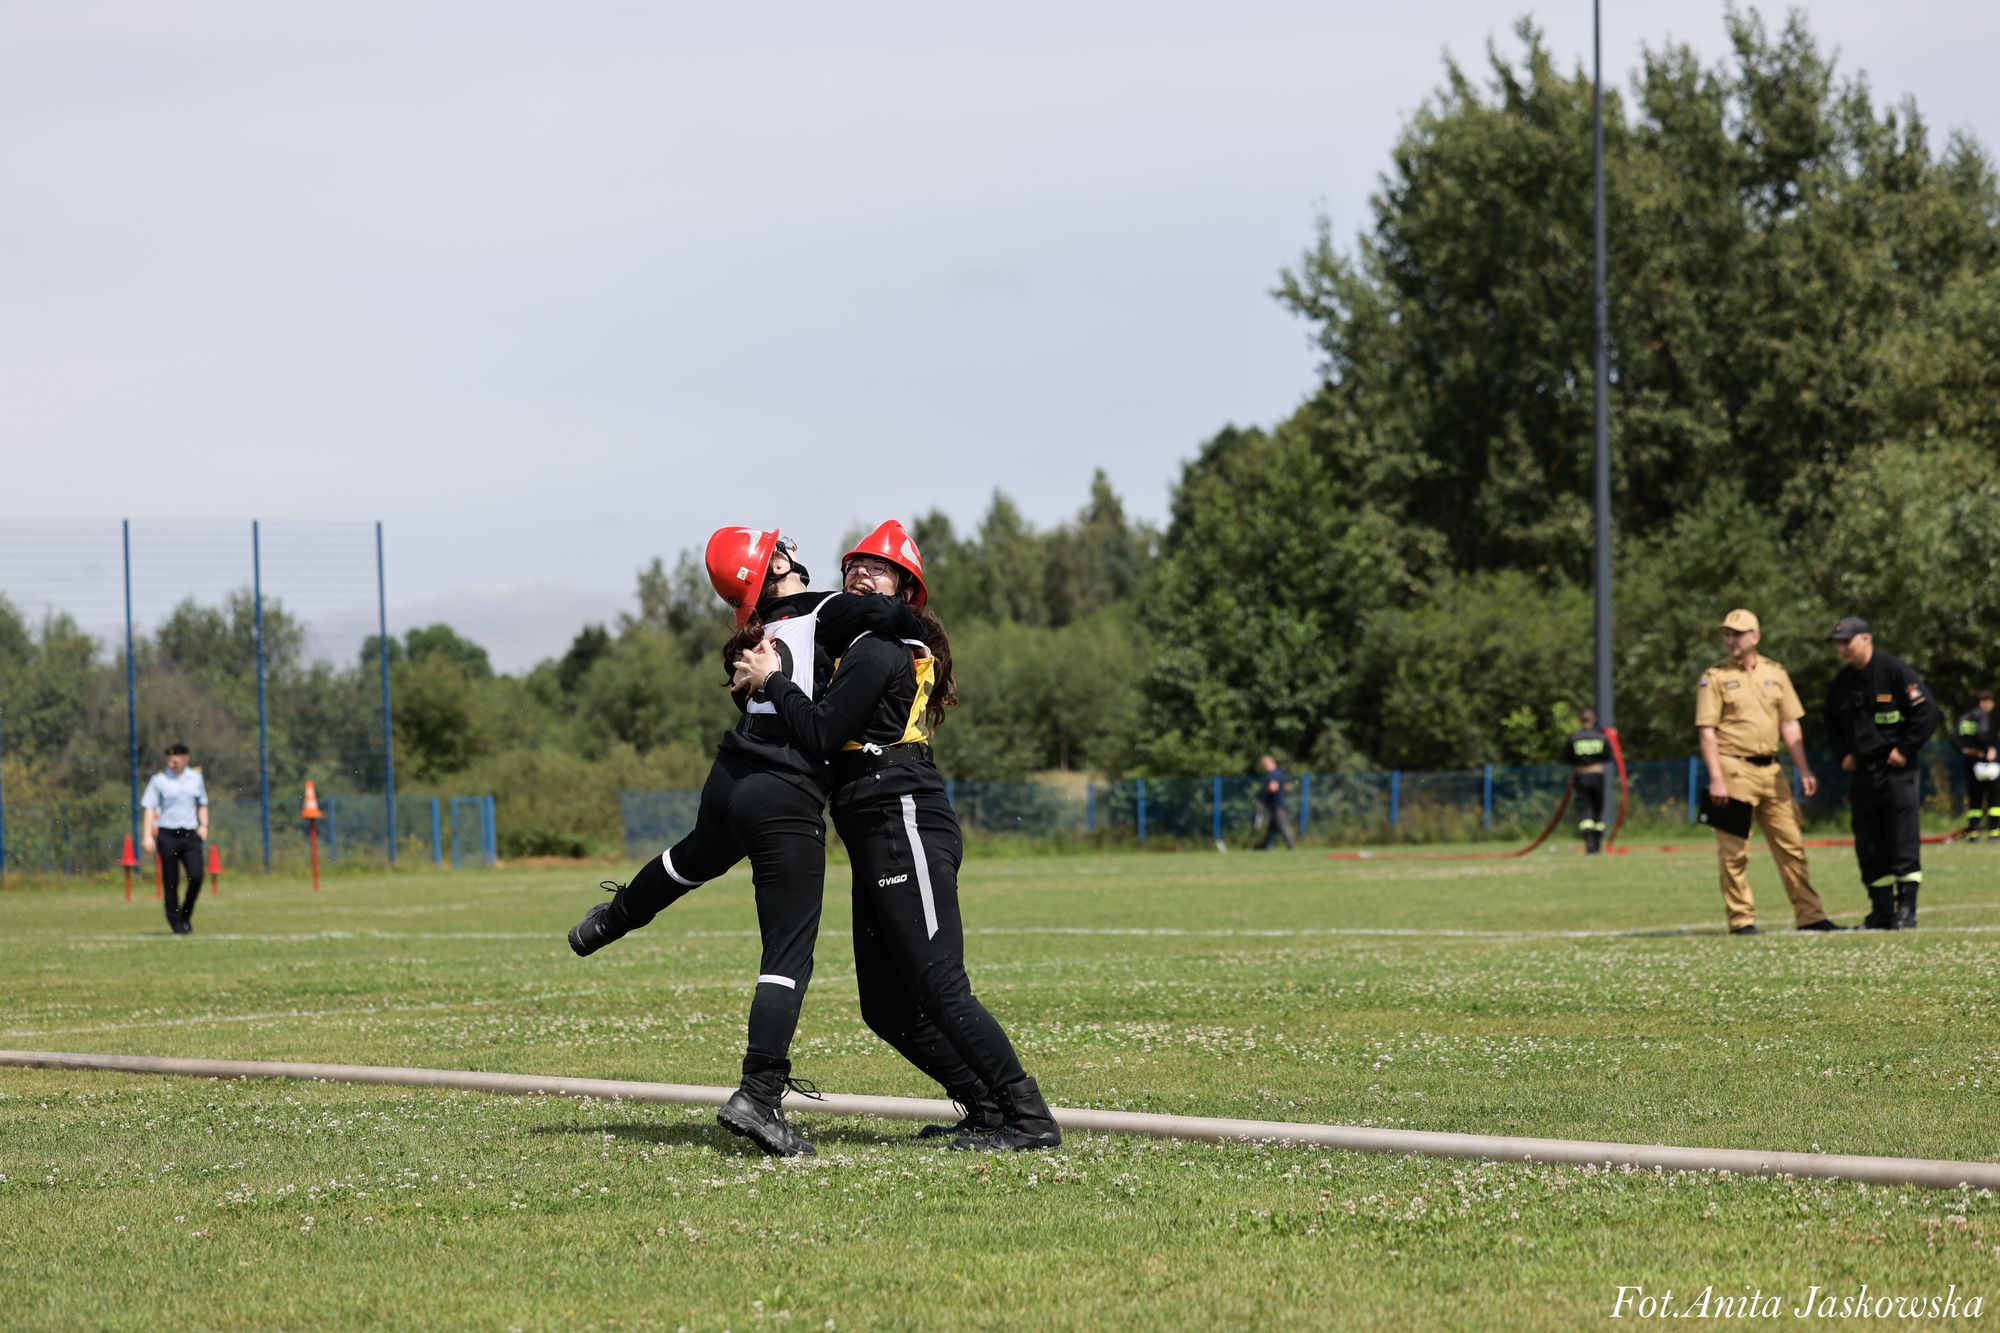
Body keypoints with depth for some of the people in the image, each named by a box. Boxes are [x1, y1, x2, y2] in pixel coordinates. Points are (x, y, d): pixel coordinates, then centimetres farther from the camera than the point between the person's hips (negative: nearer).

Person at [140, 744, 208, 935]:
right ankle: (176, 922, 10)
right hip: (168, 835, -2)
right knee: (170, 882, 0)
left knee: (196, 876, -11)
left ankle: (186, 916, 8)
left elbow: (202, 804, 22)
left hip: (190, 835, 2)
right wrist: (148, 836, -9)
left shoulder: (195, 778, 11)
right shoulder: (159, 780, 0)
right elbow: (149, 808, -1)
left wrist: (204, 825, 6)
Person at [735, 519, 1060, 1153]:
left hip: (905, 829, -11)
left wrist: (774, 680, -3)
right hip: (880, 843, 11)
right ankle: (989, 1110, 14)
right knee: (886, 1007, 10)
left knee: (940, 990, -15)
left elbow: (821, 735, -14)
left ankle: (1031, 1120, -15)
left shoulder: (878, 650, -9)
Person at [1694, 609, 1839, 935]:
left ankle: (1808, 914, 9)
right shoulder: (1714, 678, -1)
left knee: (1791, 844, 5)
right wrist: (1716, 778, -16)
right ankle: (1741, 918, 3)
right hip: (1734, 770, -5)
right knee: (1734, 850, -3)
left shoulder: (1775, 673, 12)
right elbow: (1707, 731, -7)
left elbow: (1790, 725, 15)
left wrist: (1804, 770, 8)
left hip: (1770, 770, 5)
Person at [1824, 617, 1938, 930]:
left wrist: (1905, 749, -12)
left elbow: (1926, 712, -9)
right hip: (1863, 772, 6)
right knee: (1869, 845, 6)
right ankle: (1882, 910, 12)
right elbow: (1833, 725, 24)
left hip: (1898, 771, -6)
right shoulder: (1841, 682, 10)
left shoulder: (1896, 671, -8)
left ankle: (1906, 910, -4)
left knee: (1904, 841, -7)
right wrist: (1844, 754, 8)